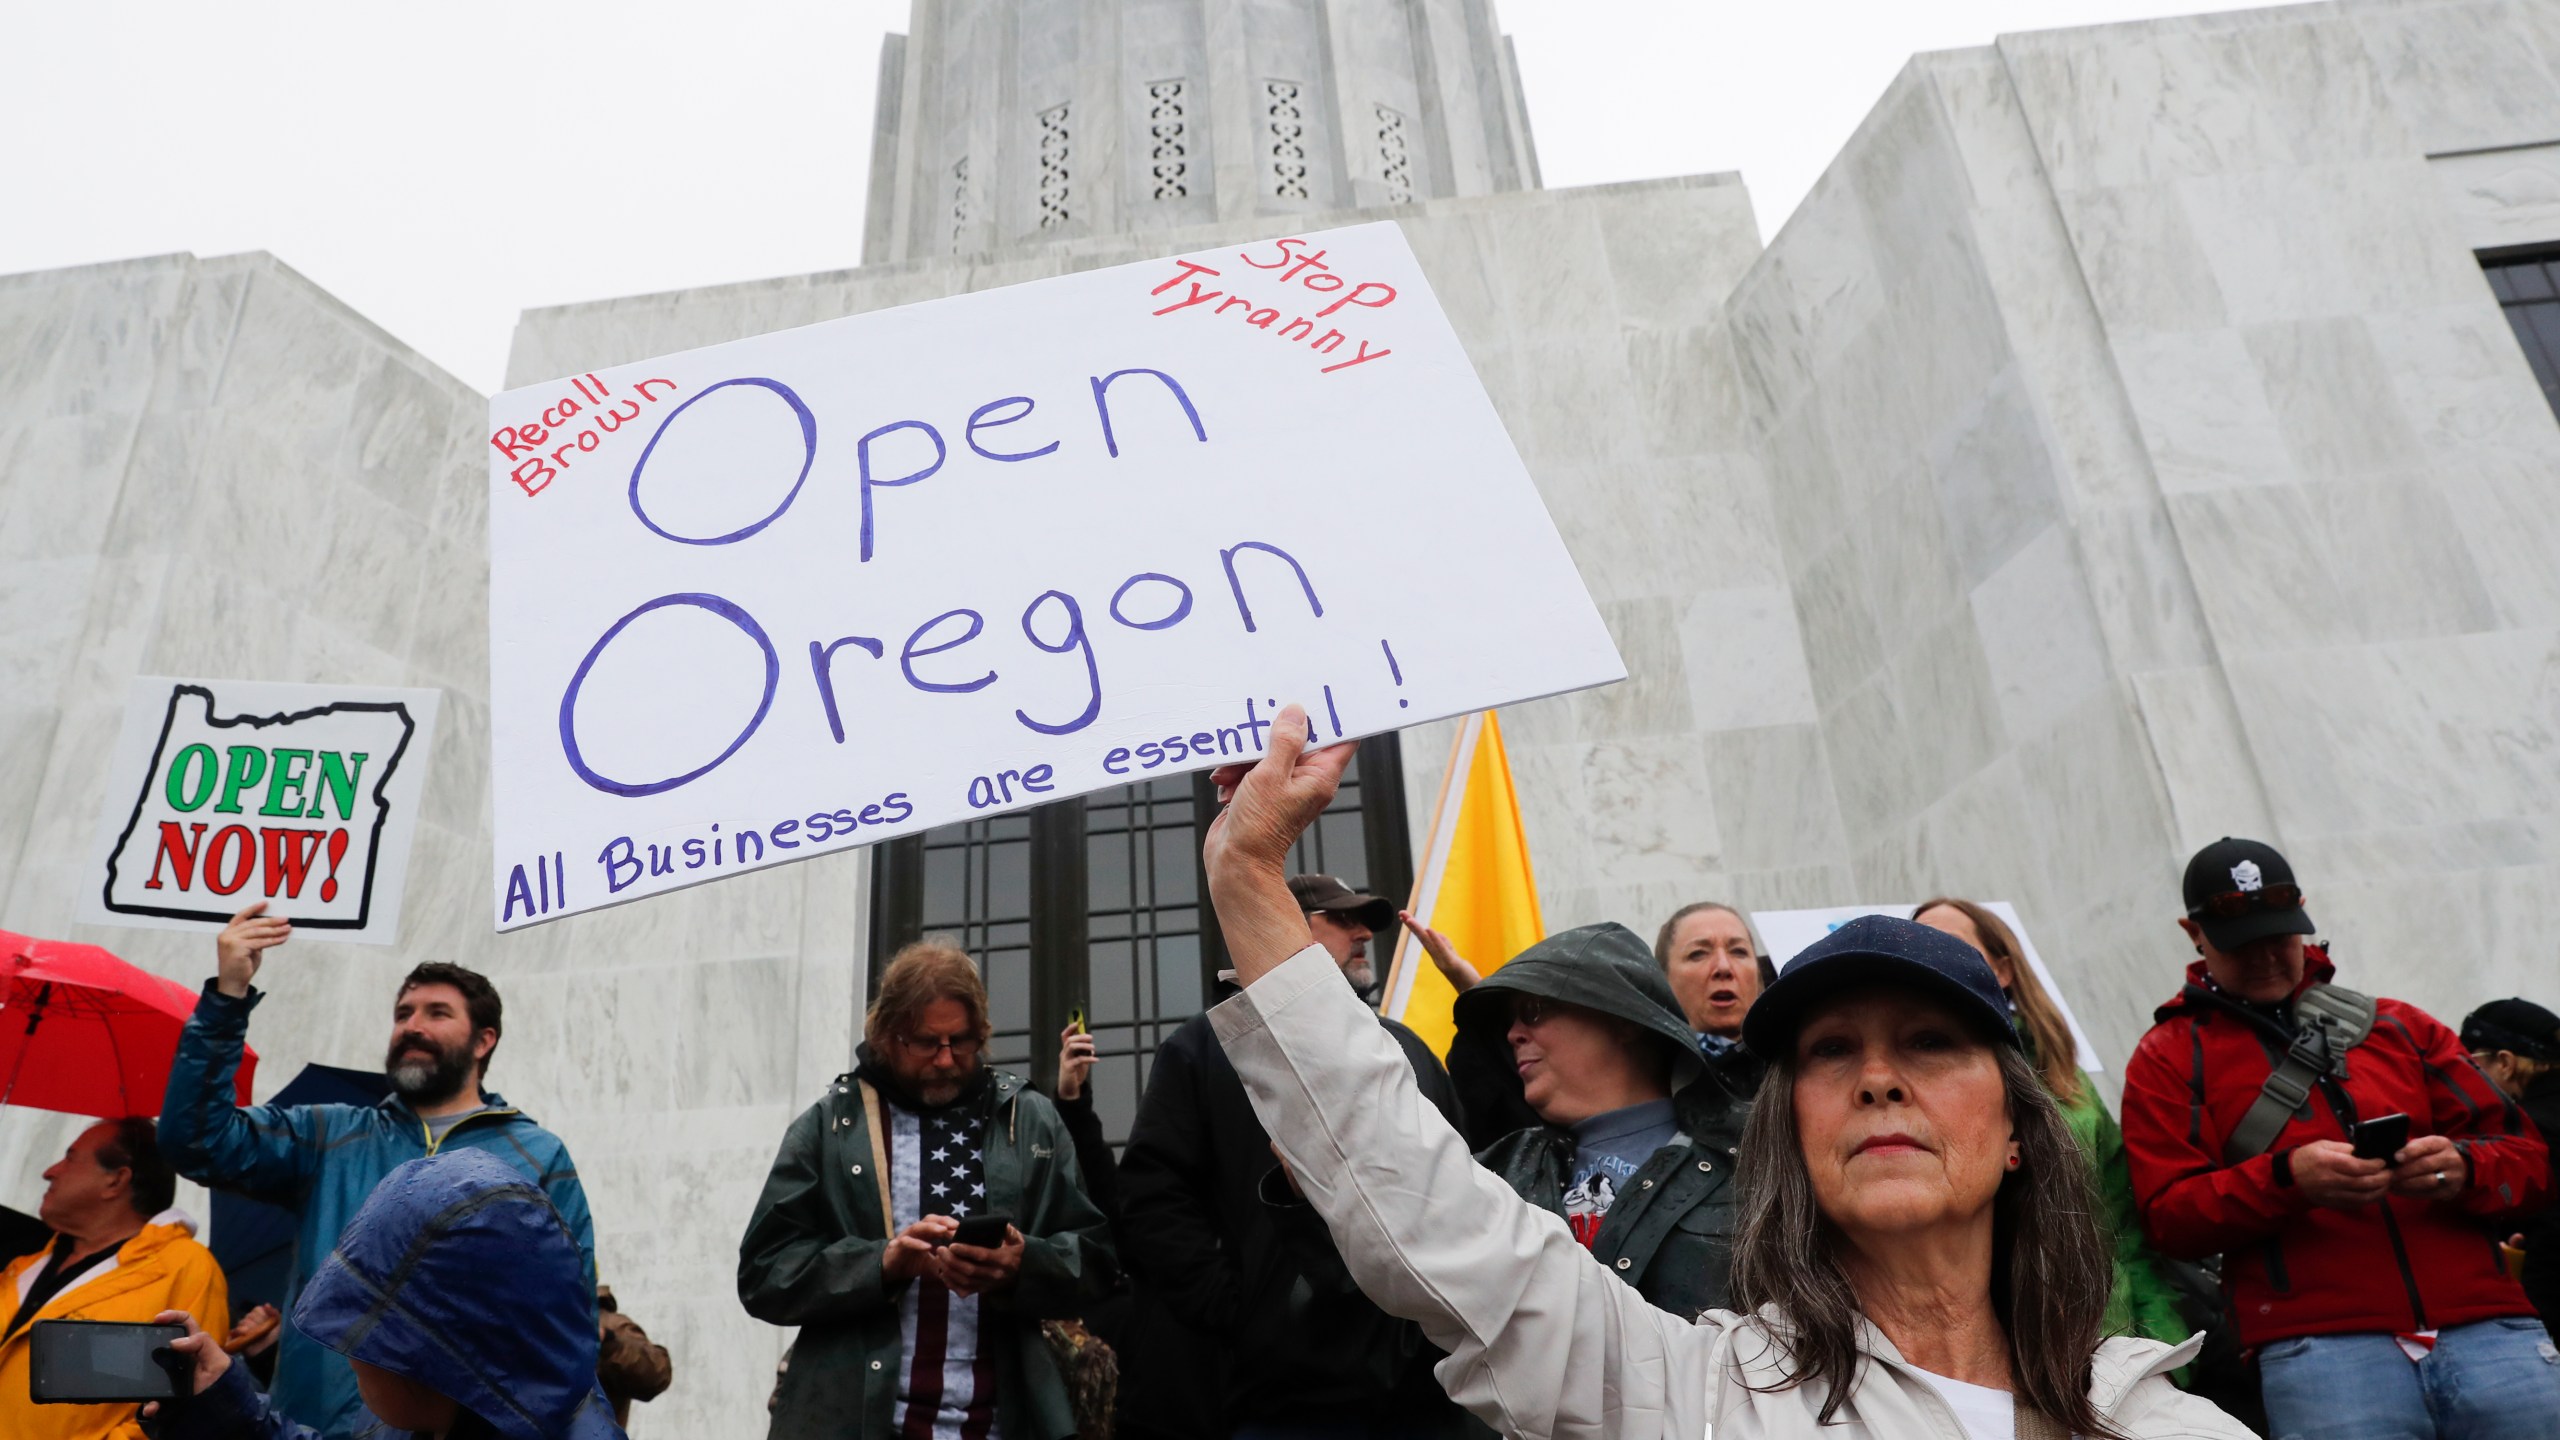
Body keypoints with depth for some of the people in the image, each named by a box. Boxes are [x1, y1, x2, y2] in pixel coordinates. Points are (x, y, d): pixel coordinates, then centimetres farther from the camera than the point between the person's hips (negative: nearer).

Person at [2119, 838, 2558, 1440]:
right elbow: (2168, 1219, 0)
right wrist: (2288, 1179, -15)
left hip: (2483, 1325, 3)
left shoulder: (2400, 1026, 19)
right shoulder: (2168, 1058, 9)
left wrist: (2464, 1167, -6)